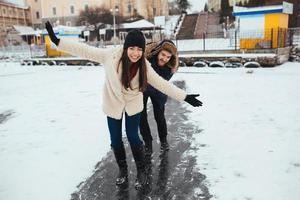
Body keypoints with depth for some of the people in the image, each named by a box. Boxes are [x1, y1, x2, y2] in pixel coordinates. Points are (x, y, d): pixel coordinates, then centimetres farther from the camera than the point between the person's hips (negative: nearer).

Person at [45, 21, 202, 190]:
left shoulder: (144, 66, -21)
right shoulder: (111, 55, -26)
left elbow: (162, 84, -15)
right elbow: (85, 51, -20)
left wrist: (185, 97, -15)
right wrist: (57, 41, -21)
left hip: (133, 104, -1)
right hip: (113, 104, 1)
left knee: (133, 137, 4)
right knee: (116, 140, 12)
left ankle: (141, 171, 26)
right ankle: (123, 170, 35)